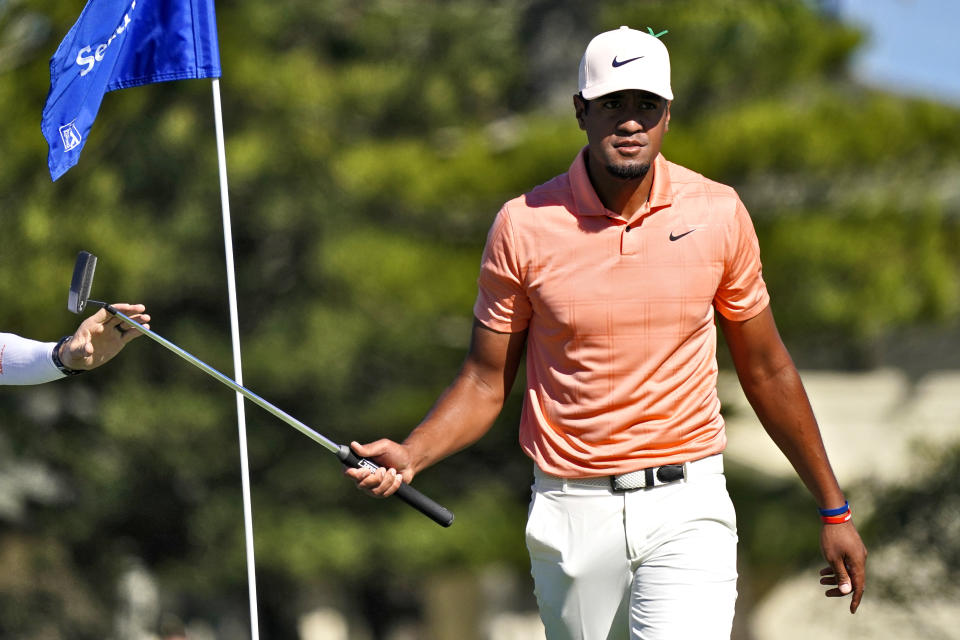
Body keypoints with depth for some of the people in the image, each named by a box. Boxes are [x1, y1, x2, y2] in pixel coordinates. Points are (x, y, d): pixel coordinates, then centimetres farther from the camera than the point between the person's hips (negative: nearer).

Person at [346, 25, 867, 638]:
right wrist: (409, 455, -15)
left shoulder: (719, 214, -1)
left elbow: (766, 371, 10)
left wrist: (834, 509, 13)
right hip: (573, 513, 1)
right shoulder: (524, 225, -4)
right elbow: (486, 381, 4)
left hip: (687, 509, -1)